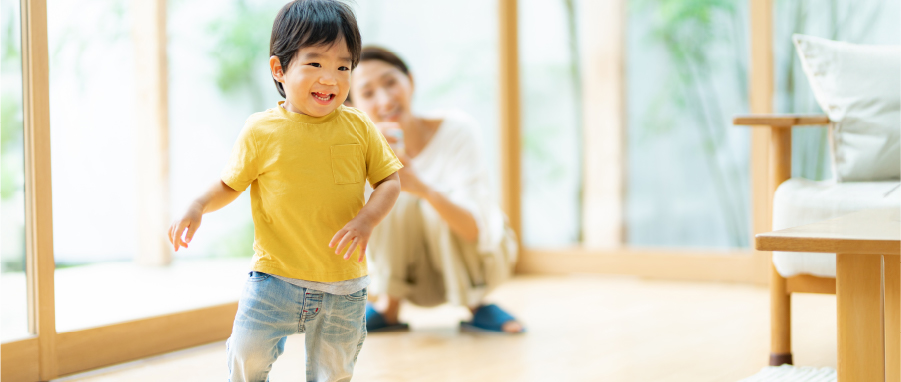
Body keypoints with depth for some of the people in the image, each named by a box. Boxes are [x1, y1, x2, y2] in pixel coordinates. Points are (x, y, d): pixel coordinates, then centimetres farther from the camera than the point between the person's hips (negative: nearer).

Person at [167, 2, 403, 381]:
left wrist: (366, 220, -16)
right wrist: (198, 206, -13)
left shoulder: (358, 127, -3)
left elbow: (389, 180, 2)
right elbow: (230, 184, 6)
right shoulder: (261, 132, -7)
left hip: (343, 286, 1)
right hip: (275, 278, -1)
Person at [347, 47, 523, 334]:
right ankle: (389, 308, -10)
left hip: (477, 254, -2)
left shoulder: (456, 130, -25)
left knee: (441, 202, -32)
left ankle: (477, 305, -10)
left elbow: (476, 230, -34)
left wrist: (424, 189, -54)